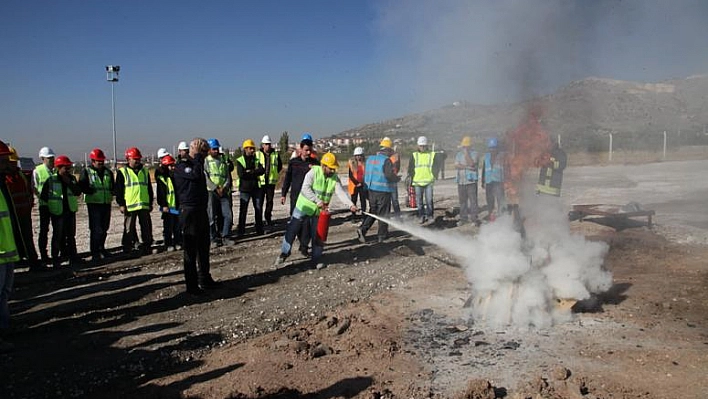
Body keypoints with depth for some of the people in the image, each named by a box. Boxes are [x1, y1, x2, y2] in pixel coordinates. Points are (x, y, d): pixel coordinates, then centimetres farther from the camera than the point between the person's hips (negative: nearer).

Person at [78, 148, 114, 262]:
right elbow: (82, 187, -8)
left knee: (104, 229, 15)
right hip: (94, 203, -5)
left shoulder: (108, 172, 14)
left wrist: (112, 191, 0)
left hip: (106, 203, 6)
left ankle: (101, 248, 31)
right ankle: (95, 253, -3)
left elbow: (113, 186, 21)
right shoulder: (86, 172, -1)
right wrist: (91, 191, -22)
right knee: (96, 229, -9)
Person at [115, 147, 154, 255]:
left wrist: (150, 203, 13)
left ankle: (147, 247, 15)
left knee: (146, 227, 6)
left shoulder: (144, 171, 13)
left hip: (144, 205, 4)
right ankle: (127, 250, 9)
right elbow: (118, 190, -1)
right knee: (129, 229, 2)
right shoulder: (122, 172, 0)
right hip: (130, 206, -4)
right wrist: (121, 204, -8)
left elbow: (149, 188, 17)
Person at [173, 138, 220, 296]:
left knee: (204, 248, 16)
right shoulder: (181, 166, -11)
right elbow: (195, 175, -30)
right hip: (189, 211, -9)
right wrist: (197, 157, -18)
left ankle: (205, 279, 28)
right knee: (191, 250, -3)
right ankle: (192, 285, 4)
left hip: (201, 210, 9)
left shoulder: (196, 164, 17)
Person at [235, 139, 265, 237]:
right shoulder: (240, 161, -2)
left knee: (259, 209, 8)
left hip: (256, 188, 4)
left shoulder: (256, 160, 10)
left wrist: (250, 172, -16)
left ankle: (259, 229, 18)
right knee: (243, 211, -1)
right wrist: (255, 173, -11)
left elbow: (262, 170, -6)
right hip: (245, 189, -4)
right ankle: (240, 231, 7)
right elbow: (241, 174, -16)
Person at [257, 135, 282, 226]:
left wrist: (275, 173, 10)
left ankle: (268, 219, 19)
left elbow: (280, 166, 18)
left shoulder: (275, 154, 6)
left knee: (270, 201, 8)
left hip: (271, 181, 2)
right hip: (260, 181, -2)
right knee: (260, 202, 0)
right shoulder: (257, 154, -1)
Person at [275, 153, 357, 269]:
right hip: (304, 206, -3)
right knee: (292, 230, 1)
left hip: (320, 211, 3)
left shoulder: (335, 178, -6)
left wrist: (350, 204, -31)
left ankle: (316, 260, 20)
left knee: (318, 235, 6)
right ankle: (284, 254, 18)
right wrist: (318, 201, -35)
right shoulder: (313, 172, -18)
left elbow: (341, 192, -15)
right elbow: (306, 189, -26)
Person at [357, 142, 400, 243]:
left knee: (373, 212, 16)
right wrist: (398, 178, -3)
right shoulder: (386, 160, -12)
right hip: (383, 191, -6)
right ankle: (382, 236, 13)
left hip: (371, 190, 6)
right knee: (383, 214, 6)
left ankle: (363, 229, -1)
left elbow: (366, 175, 16)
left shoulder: (370, 159, 10)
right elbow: (389, 175, -21)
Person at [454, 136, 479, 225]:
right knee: (462, 201, 8)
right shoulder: (459, 154, 12)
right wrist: (467, 167, -13)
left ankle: (474, 219, -3)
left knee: (473, 200, -6)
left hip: (471, 180, -4)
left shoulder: (474, 153, 0)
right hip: (461, 181, 4)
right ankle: (463, 219, 16)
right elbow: (456, 165, -2)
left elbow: (471, 163, -16)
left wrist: (466, 153, -12)